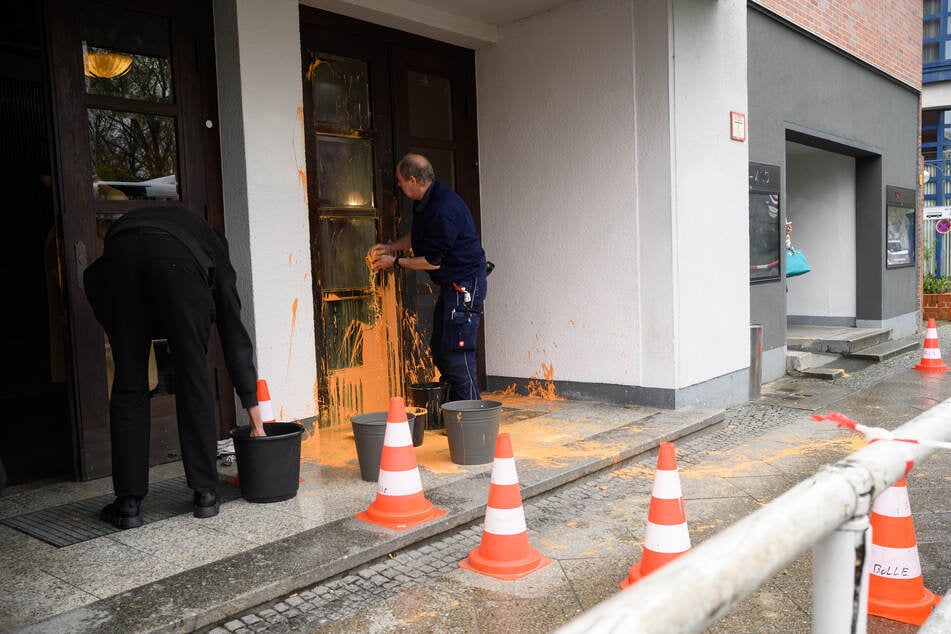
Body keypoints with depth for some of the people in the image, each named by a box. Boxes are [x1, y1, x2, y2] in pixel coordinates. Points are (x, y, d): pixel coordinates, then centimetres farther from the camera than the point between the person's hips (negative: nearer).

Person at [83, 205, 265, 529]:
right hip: (178, 260, -2)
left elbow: (92, 277, 23)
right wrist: (254, 415, 33)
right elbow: (235, 337, 31)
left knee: (128, 384, 12)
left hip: (119, 253, 2)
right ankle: (206, 494, 17)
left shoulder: (127, 223, 45)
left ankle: (128, 503, 15)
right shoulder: (214, 249, 35)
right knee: (193, 380, 11)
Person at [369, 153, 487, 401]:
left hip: (465, 285, -11)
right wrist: (390, 247, 13)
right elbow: (417, 235, 28)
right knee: (439, 349, 14)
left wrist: (395, 262, -7)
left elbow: (432, 261, -18)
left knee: (457, 353, -10)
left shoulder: (443, 210, -24)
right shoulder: (425, 202, 8)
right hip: (451, 284, 11)